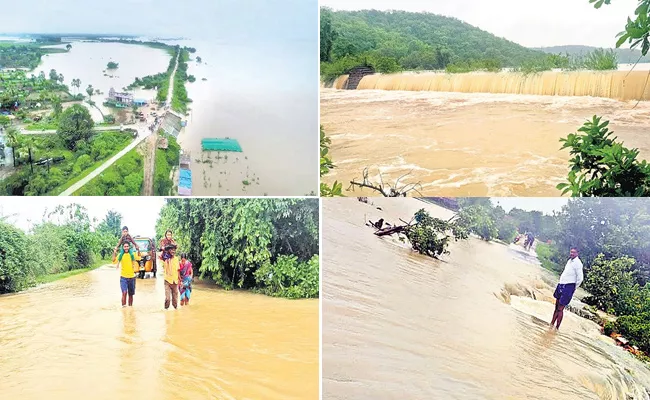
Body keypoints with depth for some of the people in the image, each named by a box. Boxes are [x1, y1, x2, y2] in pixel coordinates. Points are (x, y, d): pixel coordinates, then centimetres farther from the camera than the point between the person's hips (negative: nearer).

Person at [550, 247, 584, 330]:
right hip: (561, 285, 8)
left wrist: (574, 288, -7)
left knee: (560, 309, -5)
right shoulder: (570, 260, 12)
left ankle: (557, 328, 3)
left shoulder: (577, 263, -14)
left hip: (568, 287, -8)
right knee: (557, 307, 15)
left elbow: (580, 278, -16)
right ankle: (552, 324, 24)